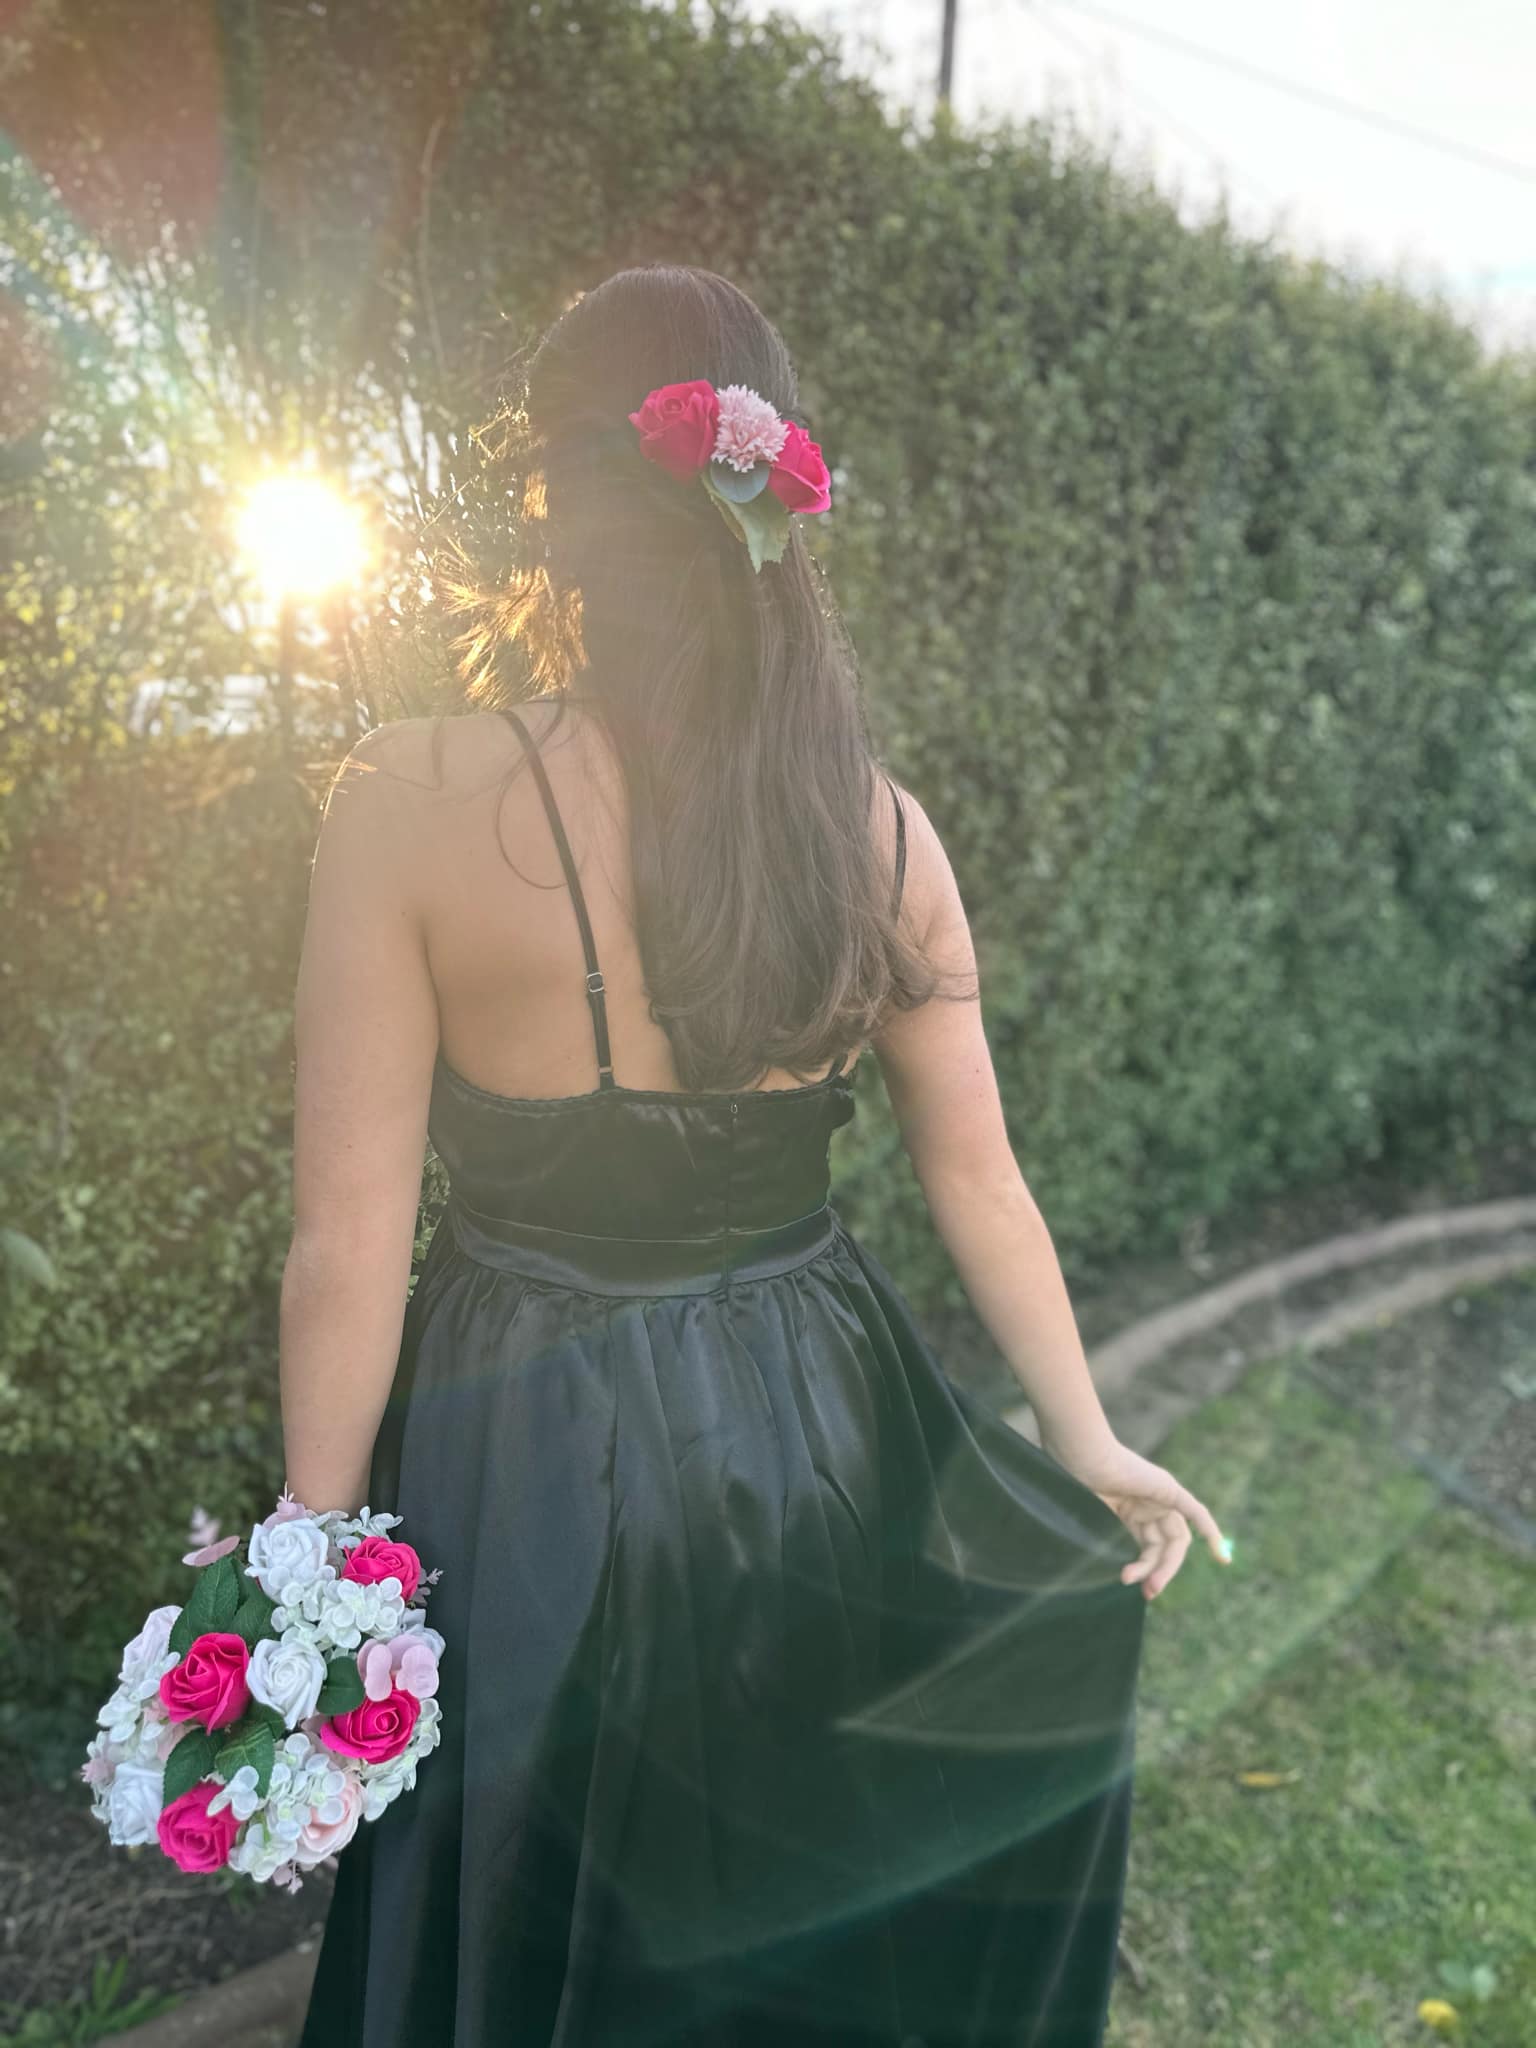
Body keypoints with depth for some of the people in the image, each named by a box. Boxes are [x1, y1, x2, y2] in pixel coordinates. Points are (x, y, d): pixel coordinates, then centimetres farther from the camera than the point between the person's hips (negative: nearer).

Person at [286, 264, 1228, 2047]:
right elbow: (980, 1182, -2)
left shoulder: (415, 798, -20)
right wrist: (1093, 1450, 10)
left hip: (534, 1475, -2)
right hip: (815, 1447, 3)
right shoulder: (874, 826, -9)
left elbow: (347, 1245, -17)